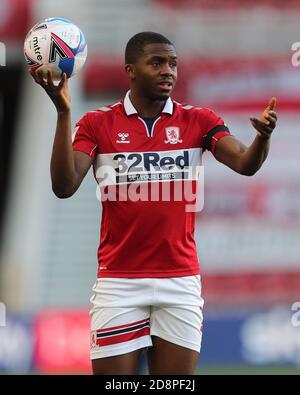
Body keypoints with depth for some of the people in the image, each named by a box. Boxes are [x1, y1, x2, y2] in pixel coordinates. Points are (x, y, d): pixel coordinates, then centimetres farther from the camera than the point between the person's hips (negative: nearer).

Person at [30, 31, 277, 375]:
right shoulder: (97, 124, 0)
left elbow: (245, 164, -12)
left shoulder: (198, 121, 3)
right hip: (118, 281, -1)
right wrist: (63, 113, -21)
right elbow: (64, 187, -11)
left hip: (180, 281, 1)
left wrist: (262, 135, -35)